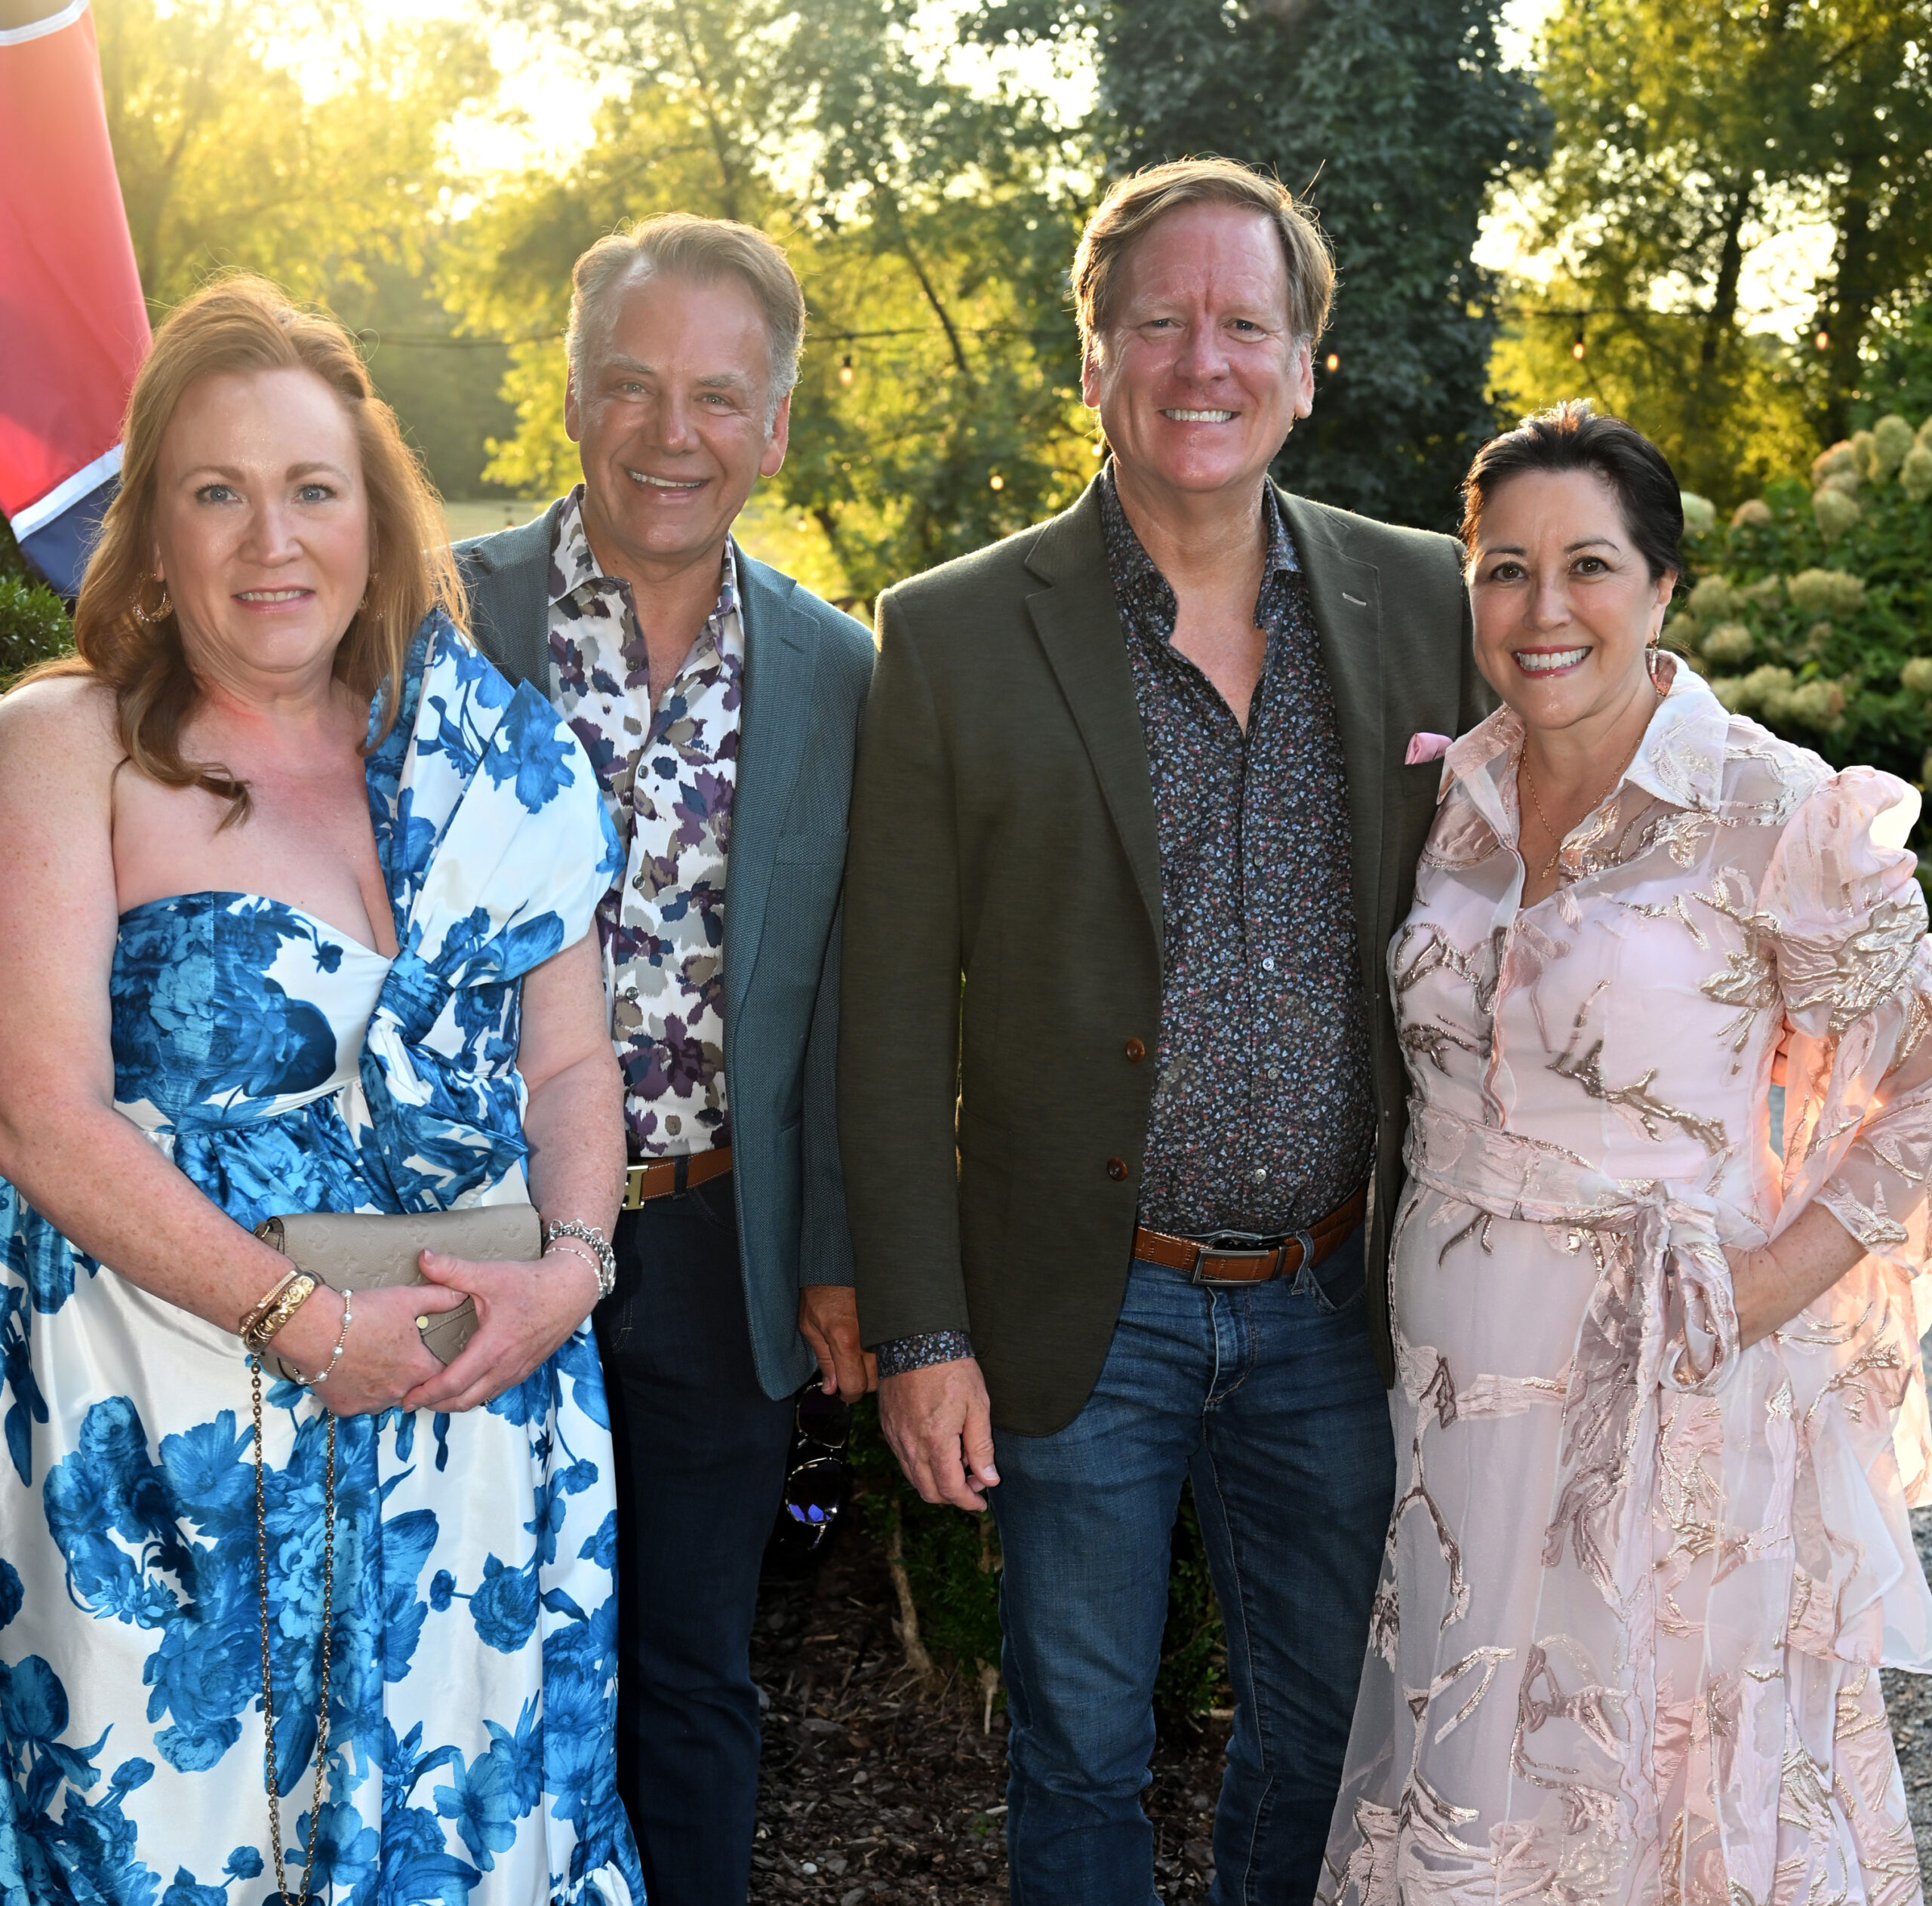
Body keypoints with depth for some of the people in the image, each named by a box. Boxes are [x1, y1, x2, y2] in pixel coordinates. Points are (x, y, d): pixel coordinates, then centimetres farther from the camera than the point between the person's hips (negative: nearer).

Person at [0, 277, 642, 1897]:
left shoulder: (494, 761, 7)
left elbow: (570, 1060, 10)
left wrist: (570, 1261, -8)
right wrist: (301, 1316, -16)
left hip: (486, 1389, 3)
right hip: (183, 1421, -3)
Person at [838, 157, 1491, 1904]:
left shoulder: (1420, 603, 0)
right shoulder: (957, 635, -8)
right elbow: (893, 1016, -6)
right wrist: (920, 1332, -7)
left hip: (1337, 1306, 3)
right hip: (1087, 1314, -2)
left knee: (1323, 1729, 19)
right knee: (1082, 1748, 15)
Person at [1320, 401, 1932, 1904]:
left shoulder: (1775, 812, -14)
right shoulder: (1454, 792, 3)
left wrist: (1771, 1285, -15)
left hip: (1670, 1385, -5)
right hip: (1462, 1360, 5)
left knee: (1674, 1782, 11)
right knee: (1474, 1785, 16)